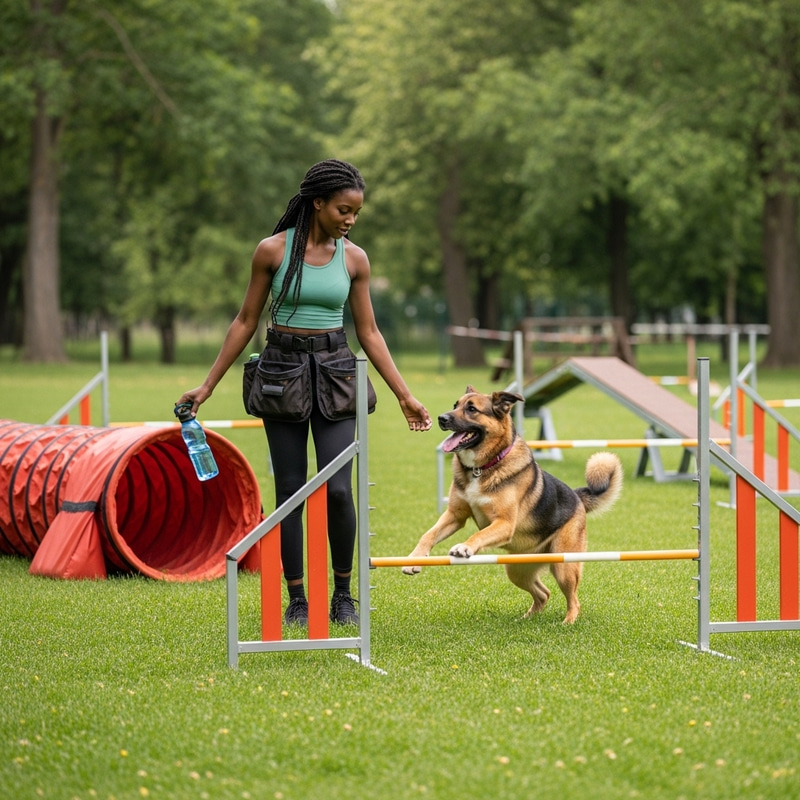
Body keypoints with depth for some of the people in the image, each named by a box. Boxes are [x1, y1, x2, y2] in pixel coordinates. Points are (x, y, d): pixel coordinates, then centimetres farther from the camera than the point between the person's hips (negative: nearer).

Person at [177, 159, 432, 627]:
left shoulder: (354, 258, 2)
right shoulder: (273, 251, -4)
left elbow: (369, 332, 8)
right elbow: (247, 321, 4)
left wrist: (405, 396, 6)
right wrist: (208, 386, 3)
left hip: (334, 373, 1)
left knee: (338, 489, -9)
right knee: (290, 490, 1)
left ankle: (344, 595, 9)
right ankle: (297, 600, 10)